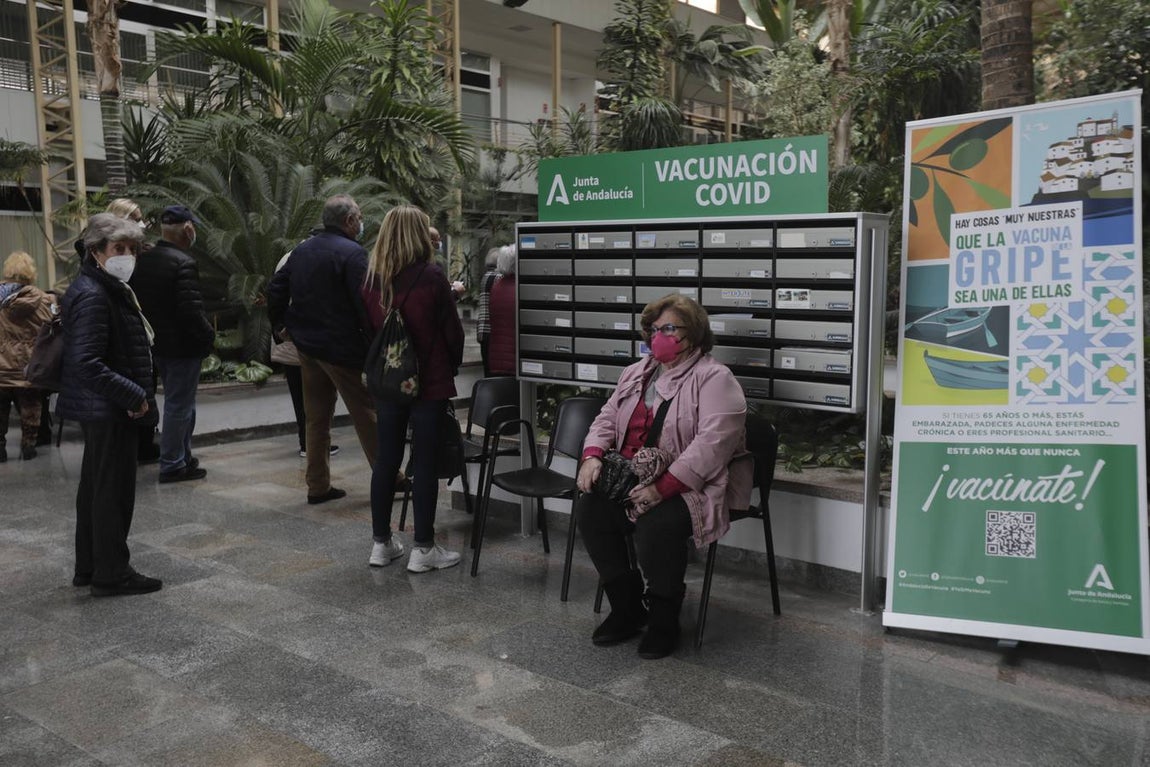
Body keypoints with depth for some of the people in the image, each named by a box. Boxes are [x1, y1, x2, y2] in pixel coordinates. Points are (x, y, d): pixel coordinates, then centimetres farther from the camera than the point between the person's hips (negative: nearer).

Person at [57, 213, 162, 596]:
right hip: (109, 409, -11)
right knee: (114, 489, -1)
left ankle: (89, 568, 28)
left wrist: (134, 393, 12)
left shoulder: (108, 289, 14)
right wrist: (134, 395, -22)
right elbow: (86, 363, -26)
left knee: (95, 487, 17)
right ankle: (112, 574, 9)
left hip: (102, 408, 11)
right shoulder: (93, 296, -18)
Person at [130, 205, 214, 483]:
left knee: (178, 401, 21)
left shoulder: (143, 260, 6)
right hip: (183, 345, -9)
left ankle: (182, 456, 31)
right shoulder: (182, 263, -20)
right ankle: (173, 465, 9)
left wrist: (151, 329, 18)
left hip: (157, 344, 9)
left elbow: (137, 302, 11)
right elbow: (191, 309, -25)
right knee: (179, 405, 1)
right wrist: (208, 335, -11)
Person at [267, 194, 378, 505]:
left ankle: (318, 486, 16)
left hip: (307, 346, 7)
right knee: (367, 414, 2)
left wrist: (280, 325, 22)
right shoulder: (353, 253, -13)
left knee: (316, 417, 12)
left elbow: (275, 288, 15)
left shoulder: (301, 250, 11)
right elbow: (365, 303, -20)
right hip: (343, 348, -7)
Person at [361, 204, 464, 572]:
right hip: (428, 381, -5)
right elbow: (452, 330, -7)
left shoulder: (372, 278, 2)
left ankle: (381, 542, 19)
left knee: (386, 460, 11)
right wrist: (452, 368, 9)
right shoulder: (431, 276, -13)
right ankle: (423, 548, 6)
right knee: (425, 463, 1)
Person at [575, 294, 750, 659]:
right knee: (589, 507, -16)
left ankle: (664, 620, -7)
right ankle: (626, 608, 0)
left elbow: (713, 442, -22)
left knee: (655, 525, -33)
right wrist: (592, 456, -4)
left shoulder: (713, 378, -9)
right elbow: (607, 419, 19)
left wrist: (663, 487, -28)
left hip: (695, 486, -7)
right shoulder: (636, 373, 17)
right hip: (633, 479, 7)